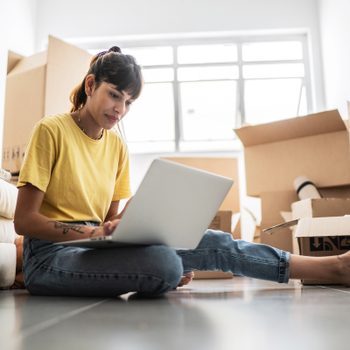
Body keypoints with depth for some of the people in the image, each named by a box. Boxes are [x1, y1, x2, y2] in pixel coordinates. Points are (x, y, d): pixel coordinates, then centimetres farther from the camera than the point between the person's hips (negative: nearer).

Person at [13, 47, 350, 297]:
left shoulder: (116, 145, 8)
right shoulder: (51, 130, -9)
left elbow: (108, 221, 9)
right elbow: (23, 220, -13)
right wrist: (94, 232, -27)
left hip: (96, 247, 5)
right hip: (52, 253, -5)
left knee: (209, 242, -13)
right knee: (164, 265, -34)